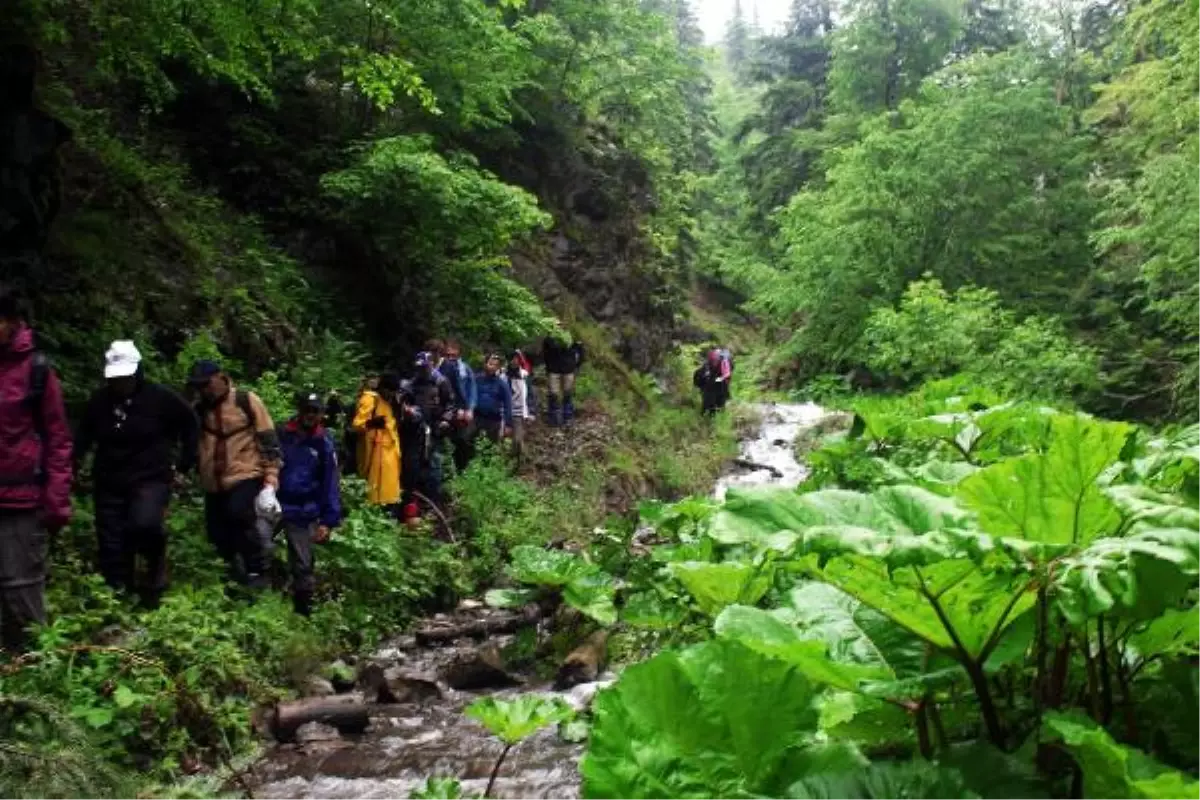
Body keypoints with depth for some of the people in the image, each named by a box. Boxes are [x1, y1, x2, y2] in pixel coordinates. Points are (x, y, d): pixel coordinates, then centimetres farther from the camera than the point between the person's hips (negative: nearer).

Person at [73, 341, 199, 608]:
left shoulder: (160, 398, -8)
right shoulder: (99, 401, 1)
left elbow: (191, 426, 3)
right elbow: (83, 436, 17)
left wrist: (184, 464, 3)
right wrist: (74, 466, 4)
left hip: (151, 479, -4)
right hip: (109, 483, 4)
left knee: (144, 524, -31)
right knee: (111, 549, 3)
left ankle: (156, 570, -2)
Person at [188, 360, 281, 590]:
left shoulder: (246, 401, -6)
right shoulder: (200, 409, 8)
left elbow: (268, 440, -6)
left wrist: (271, 479, -11)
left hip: (246, 476, -6)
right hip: (214, 483, 6)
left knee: (240, 517, -27)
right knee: (217, 532, 8)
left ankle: (257, 572, -12)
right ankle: (236, 570, 34)